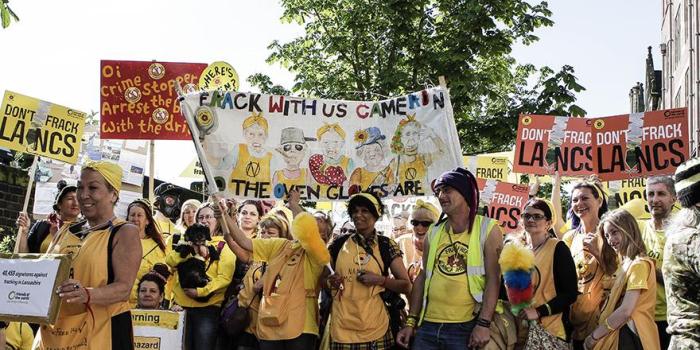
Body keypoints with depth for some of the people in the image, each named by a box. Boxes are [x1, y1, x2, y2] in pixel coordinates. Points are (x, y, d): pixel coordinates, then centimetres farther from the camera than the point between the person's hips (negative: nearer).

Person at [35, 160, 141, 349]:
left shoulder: (125, 233, -5)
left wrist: (87, 295, -33)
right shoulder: (64, 233, 13)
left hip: (101, 332, -5)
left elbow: (124, 288, -15)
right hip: (53, 332, 5)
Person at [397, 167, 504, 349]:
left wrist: (484, 323, -16)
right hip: (428, 325, 4)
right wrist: (411, 321, 10)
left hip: (466, 327, -4)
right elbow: (423, 277, 14)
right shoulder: (434, 232, 10)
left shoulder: (488, 229, -2)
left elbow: (493, 279, -8)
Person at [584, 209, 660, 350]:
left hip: (631, 334, -9)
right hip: (620, 331, 9)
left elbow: (625, 311, -19)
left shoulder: (639, 264, -14)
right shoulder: (625, 261, 16)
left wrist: (594, 336, -13)